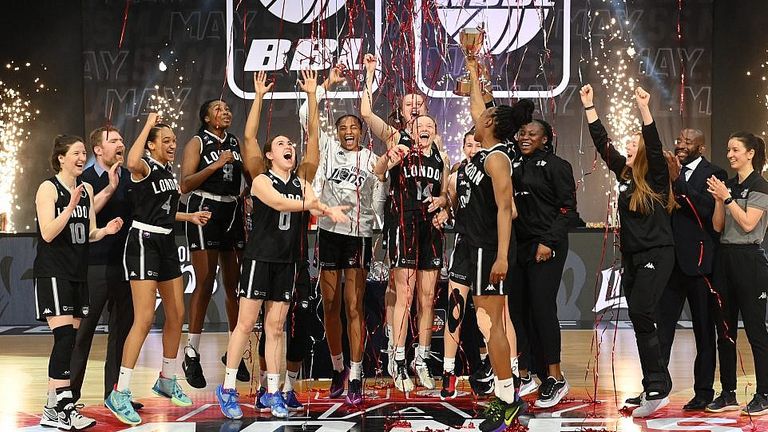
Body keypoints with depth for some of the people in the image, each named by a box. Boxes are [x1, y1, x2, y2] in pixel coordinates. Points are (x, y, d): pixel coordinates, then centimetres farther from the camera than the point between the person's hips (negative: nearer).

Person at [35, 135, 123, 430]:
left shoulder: (87, 189, 12)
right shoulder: (48, 188, -7)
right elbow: (48, 234, -16)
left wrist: (106, 230, -5)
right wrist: (71, 206, -25)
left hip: (78, 272, 7)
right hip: (53, 271, -7)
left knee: (69, 339, 7)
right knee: (64, 338, -15)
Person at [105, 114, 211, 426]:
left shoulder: (168, 172, 15)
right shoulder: (145, 167, -10)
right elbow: (132, 162, -38)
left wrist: (189, 216, 19)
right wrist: (148, 125, -28)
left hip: (166, 243, 9)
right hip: (143, 242, -9)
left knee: (177, 315, 12)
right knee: (144, 319, -14)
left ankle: (167, 380, 29)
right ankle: (120, 394, -7)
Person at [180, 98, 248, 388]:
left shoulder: (235, 143, 14)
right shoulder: (197, 143, -1)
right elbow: (185, 185, -11)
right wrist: (217, 164, -17)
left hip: (232, 212, 6)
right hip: (205, 211, -5)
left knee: (235, 284, 6)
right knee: (205, 282, -9)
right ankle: (192, 354, -1)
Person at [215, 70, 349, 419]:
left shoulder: (301, 180, 10)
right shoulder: (261, 180, -7)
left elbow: (313, 135, -1)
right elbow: (279, 203, -26)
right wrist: (311, 205, -36)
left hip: (287, 259, 5)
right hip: (260, 256, -5)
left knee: (275, 327, 7)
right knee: (246, 323, -3)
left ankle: (272, 392, 11)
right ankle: (227, 389, 6)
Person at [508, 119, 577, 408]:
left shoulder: (556, 166, -1)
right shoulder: (514, 167, 16)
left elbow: (567, 208, -7)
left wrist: (549, 242, -15)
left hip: (545, 248, -6)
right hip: (517, 245, 6)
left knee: (541, 307, -9)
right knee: (516, 308, 3)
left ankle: (555, 378, 0)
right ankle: (524, 376, 12)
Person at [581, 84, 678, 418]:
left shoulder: (656, 176, -8)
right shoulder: (624, 173, 8)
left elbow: (655, 145, -24)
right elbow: (602, 143, 9)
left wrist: (644, 109, -32)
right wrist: (589, 106, 6)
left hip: (656, 255, -7)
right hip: (631, 256, 7)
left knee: (640, 315, -18)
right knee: (640, 320, 6)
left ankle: (658, 387, -13)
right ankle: (652, 388, 13)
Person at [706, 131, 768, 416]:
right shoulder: (727, 184, 14)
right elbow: (717, 226, 9)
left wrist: (727, 197, -15)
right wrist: (718, 200, -6)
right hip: (724, 257, 7)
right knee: (724, 330, 8)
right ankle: (728, 394, 15)